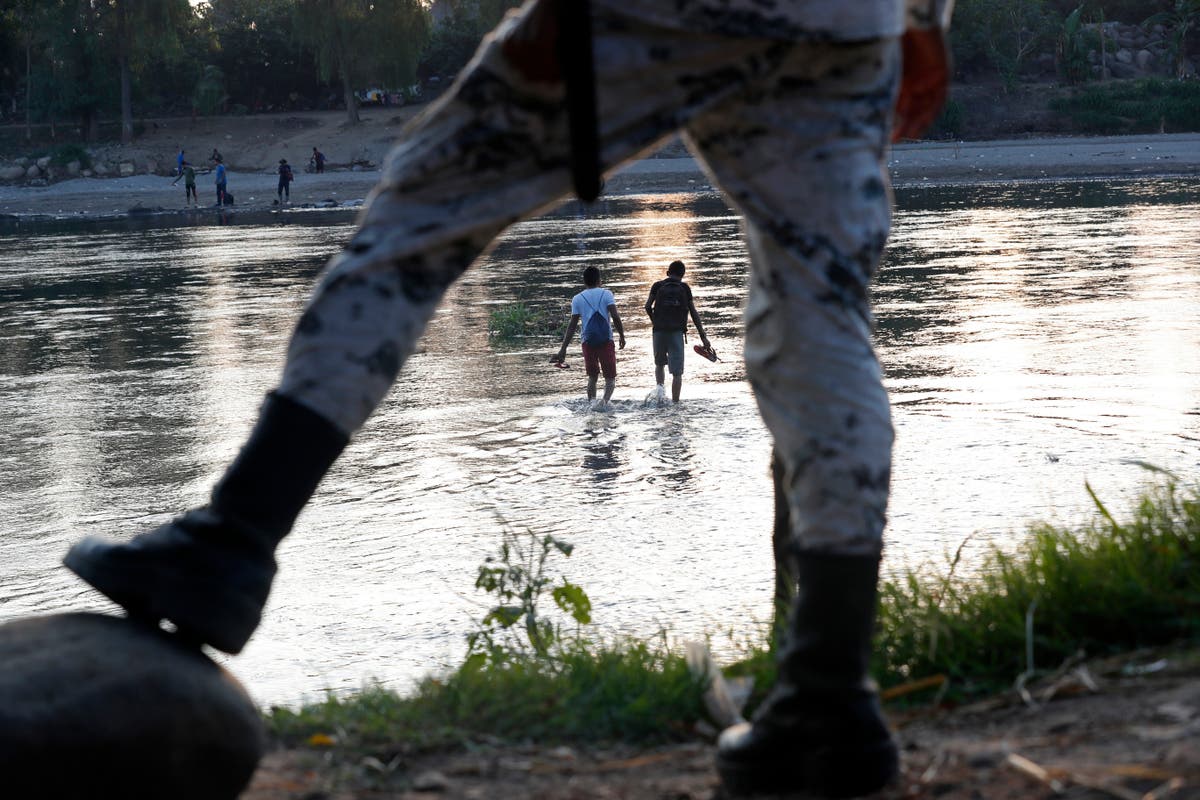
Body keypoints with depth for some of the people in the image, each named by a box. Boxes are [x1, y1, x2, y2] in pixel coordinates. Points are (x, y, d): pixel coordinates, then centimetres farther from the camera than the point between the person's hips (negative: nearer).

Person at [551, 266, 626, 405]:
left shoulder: (577, 299, 7)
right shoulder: (606, 294, 4)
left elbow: (572, 326, 2)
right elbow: (615, 316, -9)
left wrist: (563, 350, 2)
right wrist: (621, 335, 3)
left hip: (588, 341, 1)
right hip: (606, 340, -1)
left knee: (592, 377, 18)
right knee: (610, 377, 4)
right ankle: (605, 399, -24)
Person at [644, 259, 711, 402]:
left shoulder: (658, 286, 6)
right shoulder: (685, 288, 7)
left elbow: (648, 306, -2)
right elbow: (694, 314, 4)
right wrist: (703, 336, 5)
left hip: (659, 331, 1)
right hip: (677, 331, -1)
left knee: (659, 364, 21)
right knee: (677, 371, 0)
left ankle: (660, 387, -3)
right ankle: (675, 402, -6)